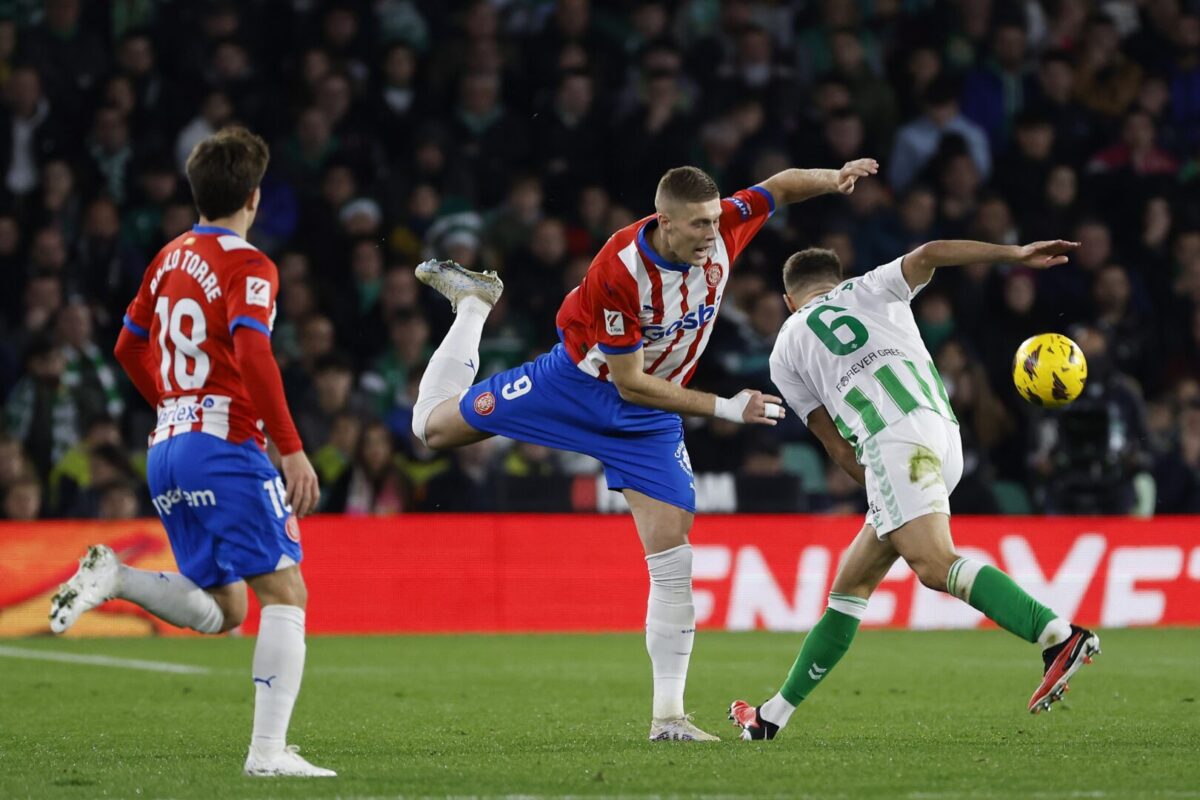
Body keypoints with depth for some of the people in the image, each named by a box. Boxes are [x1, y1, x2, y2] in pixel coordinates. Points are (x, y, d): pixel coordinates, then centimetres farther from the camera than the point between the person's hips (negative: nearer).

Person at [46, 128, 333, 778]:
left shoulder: (170, 257, 15)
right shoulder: (248, 267, -8)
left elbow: (129, 347, 25)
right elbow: (253, 355, -23)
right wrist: (293, 450, -23)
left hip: (167, 449, 8)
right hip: (225, 448, -8)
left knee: (220, 612, 14)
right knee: (284, 592, -6)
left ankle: (113, 576, -7)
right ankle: (268, 750, -16)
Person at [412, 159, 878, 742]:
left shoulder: (721, 228, -20)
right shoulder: (619, 271, -33)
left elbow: (778, 188, 0)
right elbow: (629, 383, -27)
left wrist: (832, 178, -21)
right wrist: (725, 409, -30)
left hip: (650, 418, 3)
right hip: (580, 382, -3)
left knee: (673, 554, -9)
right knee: (434, 426, 9)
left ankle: (668, 715, -3)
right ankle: (473, 302, 35)